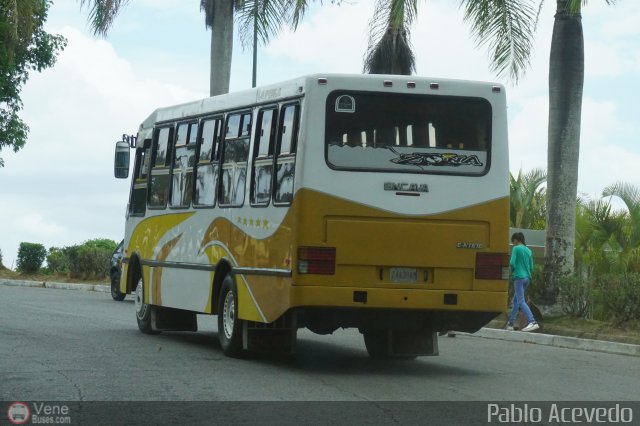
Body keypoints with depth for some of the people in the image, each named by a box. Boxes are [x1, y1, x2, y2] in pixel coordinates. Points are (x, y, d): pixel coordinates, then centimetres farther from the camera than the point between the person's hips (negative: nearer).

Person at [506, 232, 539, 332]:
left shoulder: (516, 249, -6)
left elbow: (512, 263, -13)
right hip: (527, 278, 8)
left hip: (519, 277, -8)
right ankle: (510, 323, 20)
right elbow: (531, 267, 13)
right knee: (516, 300, 16)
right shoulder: (528, 251, 14)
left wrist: (512, 270, 6)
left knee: (521, 301, -12)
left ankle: (532, 322, -27)